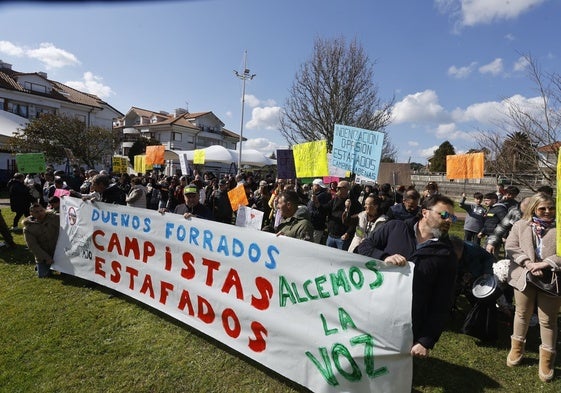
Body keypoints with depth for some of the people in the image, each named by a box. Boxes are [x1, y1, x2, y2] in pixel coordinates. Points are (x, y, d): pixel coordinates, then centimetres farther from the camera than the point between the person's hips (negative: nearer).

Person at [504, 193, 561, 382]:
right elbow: (510, 247, -3)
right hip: (524, 277, 1)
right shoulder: (520, 225, 4)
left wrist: (545, 263, -19)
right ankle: (517, 348, 34)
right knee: (522, 314, 16)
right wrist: (528, 263, -16)